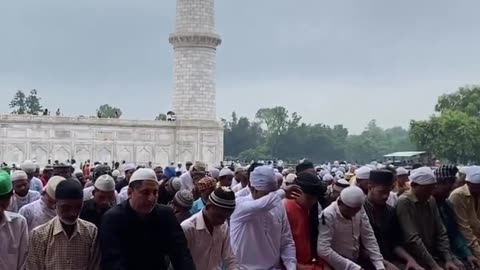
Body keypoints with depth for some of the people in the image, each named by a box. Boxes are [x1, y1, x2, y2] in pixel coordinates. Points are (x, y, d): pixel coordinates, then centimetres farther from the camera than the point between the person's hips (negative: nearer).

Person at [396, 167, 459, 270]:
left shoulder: (431, 201, 8)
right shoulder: (404, 202, -15)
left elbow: (441, 233, 8)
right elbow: (412, 239, -20)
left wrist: (448, 259, -4)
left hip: (434, 256, 7)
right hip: (415, 260, -7)